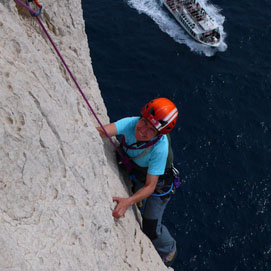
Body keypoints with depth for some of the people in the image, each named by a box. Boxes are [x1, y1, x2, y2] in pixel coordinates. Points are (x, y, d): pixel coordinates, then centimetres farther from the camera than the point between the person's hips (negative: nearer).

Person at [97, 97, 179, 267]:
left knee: (151, 230, 8)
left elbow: (150, 187, -37)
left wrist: (128, 202, -52)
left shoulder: (160, 148, -41)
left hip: (157, 183, -4)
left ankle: (168, 252, 41)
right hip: (133, 175, 4)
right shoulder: (131, 123, -32)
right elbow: (102, 131, -48)